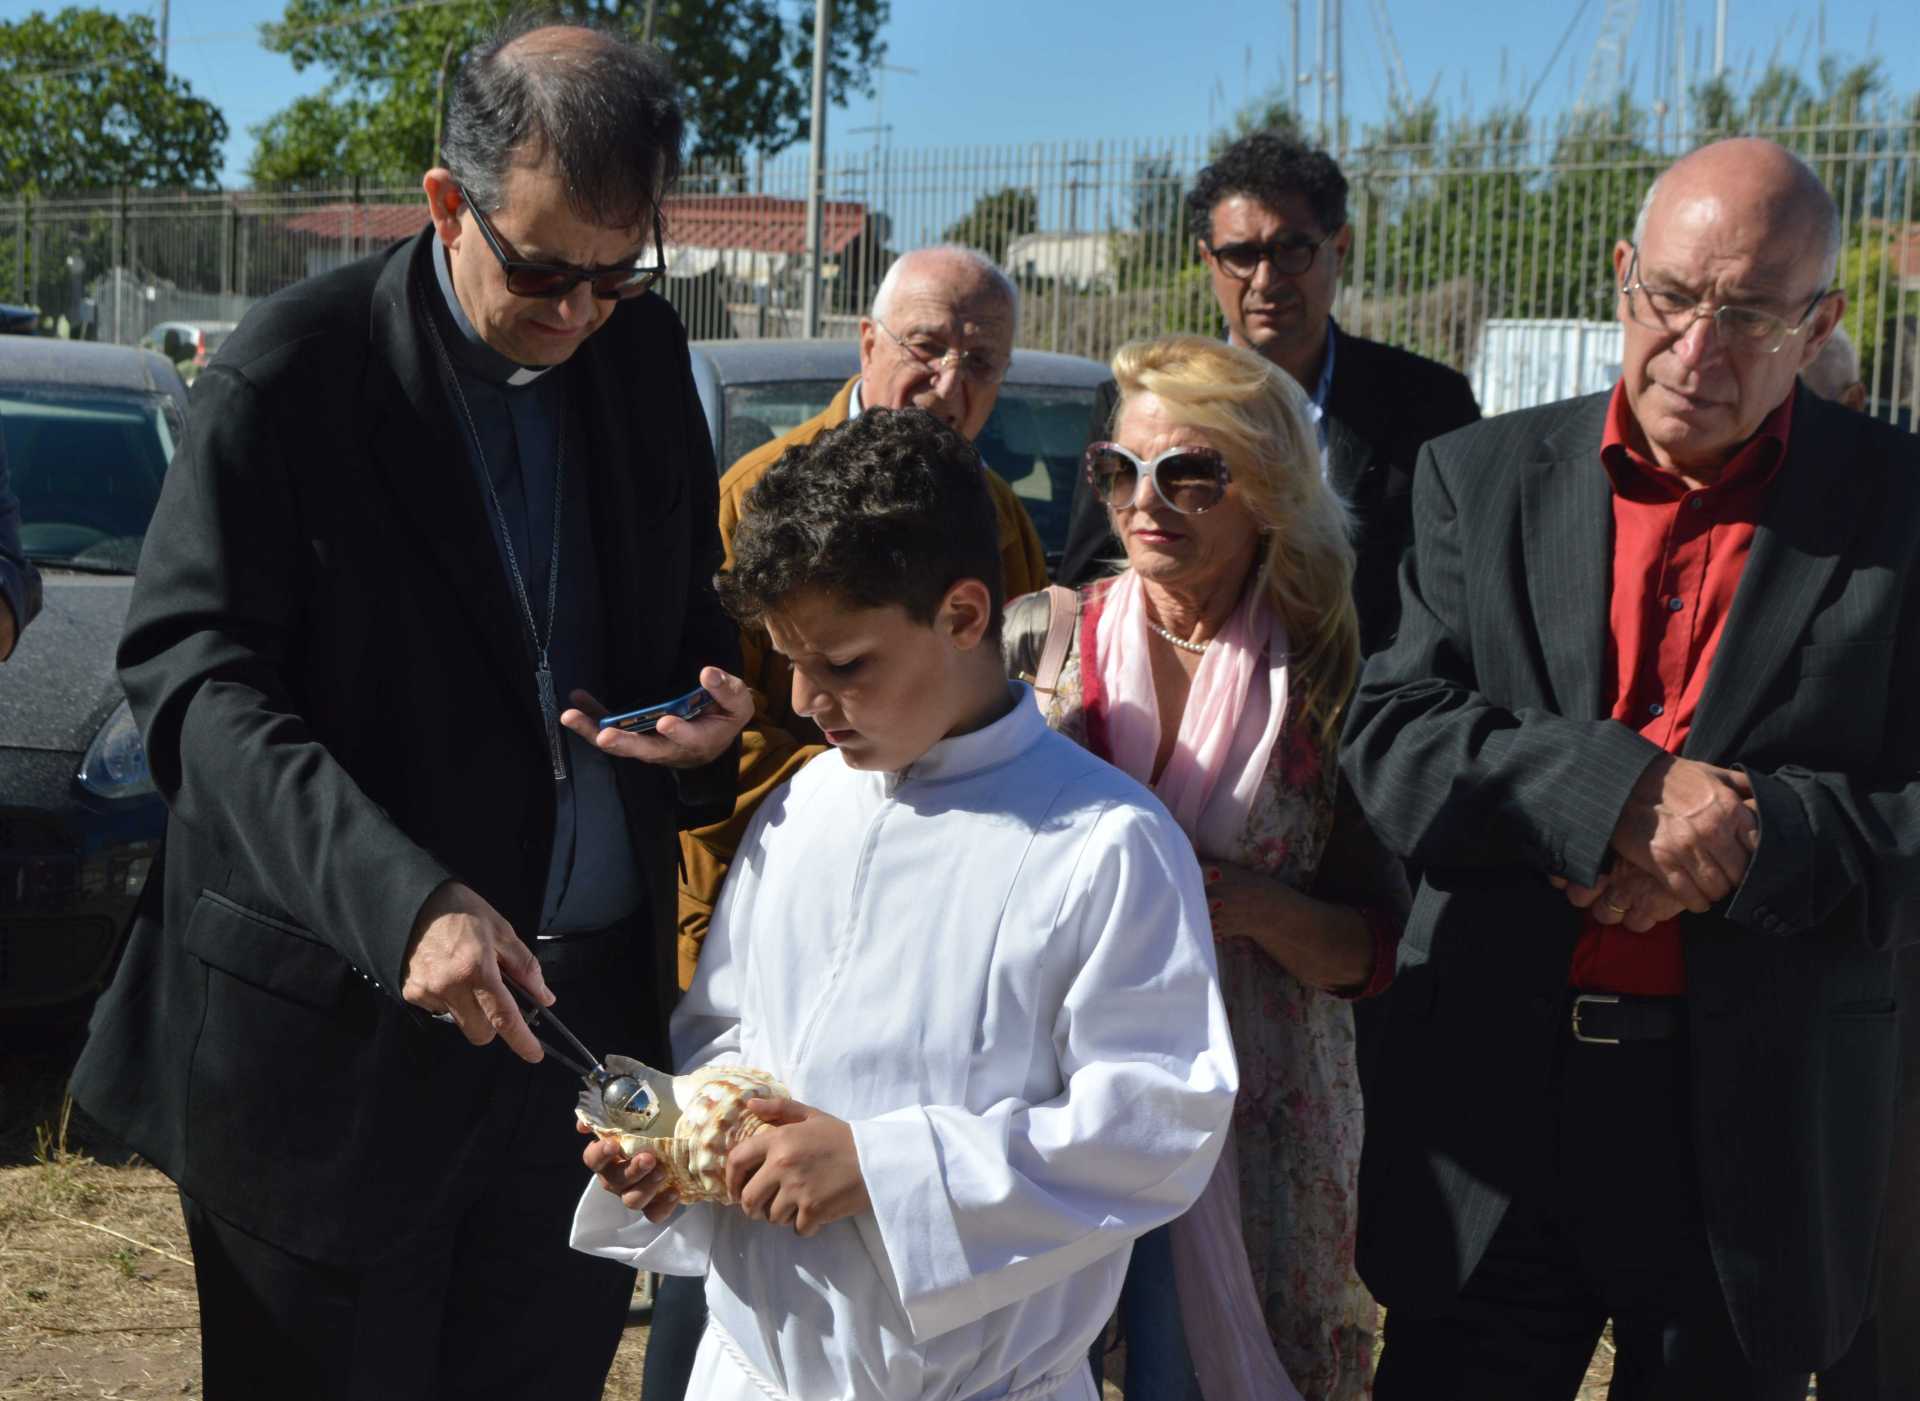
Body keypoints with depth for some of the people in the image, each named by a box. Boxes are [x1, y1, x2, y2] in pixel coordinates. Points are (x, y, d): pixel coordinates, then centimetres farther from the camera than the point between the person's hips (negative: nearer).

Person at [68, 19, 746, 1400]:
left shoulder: (645, 353, 4)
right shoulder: (294, 368, -12)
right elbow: (193, 677, -16)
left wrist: (717, 711, -7)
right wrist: (401, 901, -28)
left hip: (593, 1010, 5)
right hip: (336, 1035, -4)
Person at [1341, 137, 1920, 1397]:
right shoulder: (1485, 478, 3)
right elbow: (1391, 739, -7)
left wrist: (1743, 841, -21)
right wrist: (1621, 792, -21)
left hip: (1762, 1138, -1)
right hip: (1493, 1108, 1)